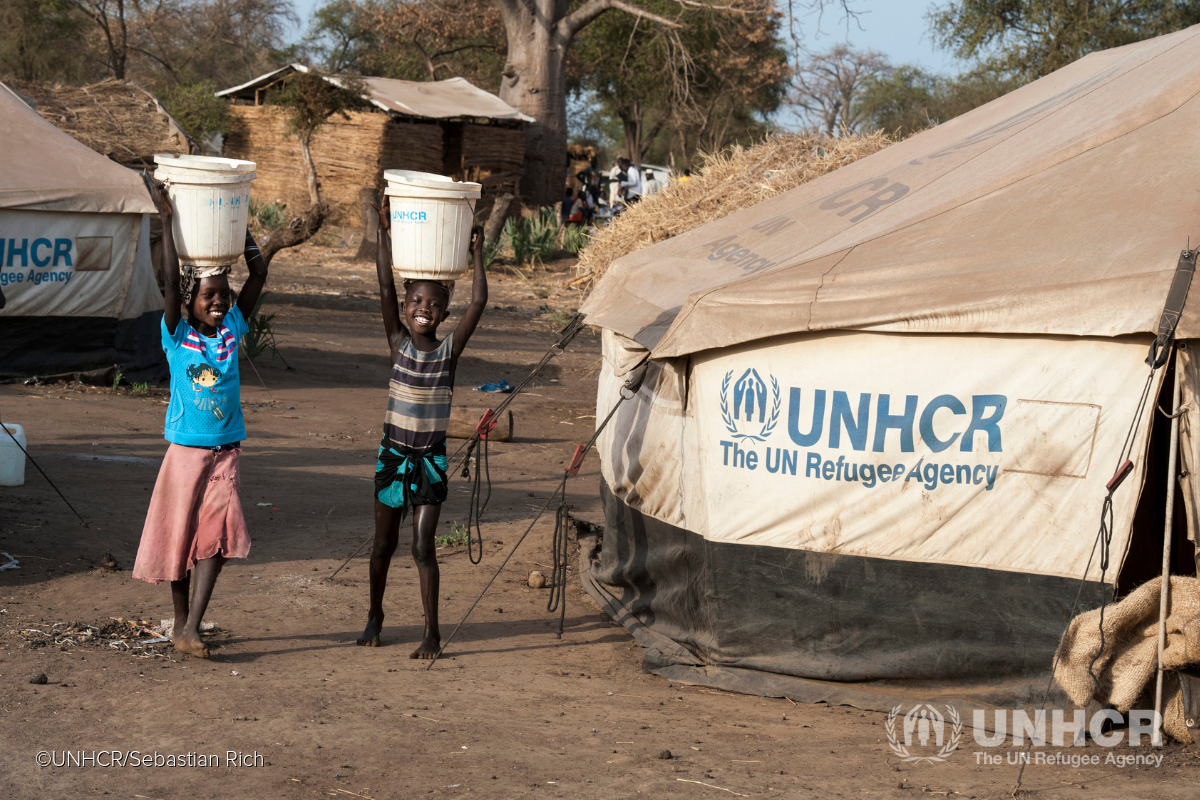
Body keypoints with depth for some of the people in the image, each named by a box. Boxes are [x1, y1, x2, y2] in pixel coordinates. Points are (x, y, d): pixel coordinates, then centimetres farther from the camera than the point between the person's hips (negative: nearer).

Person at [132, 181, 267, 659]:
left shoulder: (232, 330, 3)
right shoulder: (177, 336, -6)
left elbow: (259, 273, 1)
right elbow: (170, 279, -18)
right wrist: (167, 219, -21)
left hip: (226, 452, 2)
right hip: (186, 451, -2)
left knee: (217, 534, -10)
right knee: (180, 537, 7)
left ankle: (192, 628, -9)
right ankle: (180, 624, 21)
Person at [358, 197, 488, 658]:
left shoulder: (450, 351, -5)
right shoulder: (398, 344, -4)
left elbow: (478, 302, -14)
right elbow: (385, 287, -12)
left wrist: (477, 254, -15)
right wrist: (385, 232, -17)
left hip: (430, 459, -1)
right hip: (393, 453, 1)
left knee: (423, 548, -4)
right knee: (384, 543, 13)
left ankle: (432, 632, 3)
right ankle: (375, 615, 32)